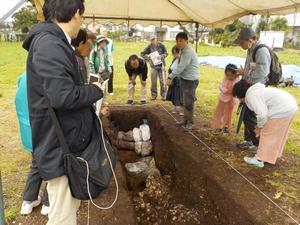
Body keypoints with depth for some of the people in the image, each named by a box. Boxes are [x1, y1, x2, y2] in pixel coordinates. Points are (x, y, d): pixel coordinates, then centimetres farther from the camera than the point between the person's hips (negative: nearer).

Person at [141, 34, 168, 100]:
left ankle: (163, 95, 13)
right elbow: (142, 53, 4)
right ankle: (153, 95, 18)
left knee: (163, 81, 1)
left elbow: (166, 53, 1)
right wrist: (148, 58, -8)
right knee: (153, 82, 5)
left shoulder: (161, 45, -5)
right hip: (153, 66, 1)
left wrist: (161, 56, -18)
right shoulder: (149, 47, -3)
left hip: (161, 65, -1)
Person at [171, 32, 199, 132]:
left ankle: (190, 122, 14)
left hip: (190, 80, -10)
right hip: (184, 79, 10)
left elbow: (181, 66, -24)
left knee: (188, 103, -2)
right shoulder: (183, 50, 11)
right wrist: (178, 75, 4)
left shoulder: (188, 51, -20)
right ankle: (185, 119, 32)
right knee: (184, 101, 18)